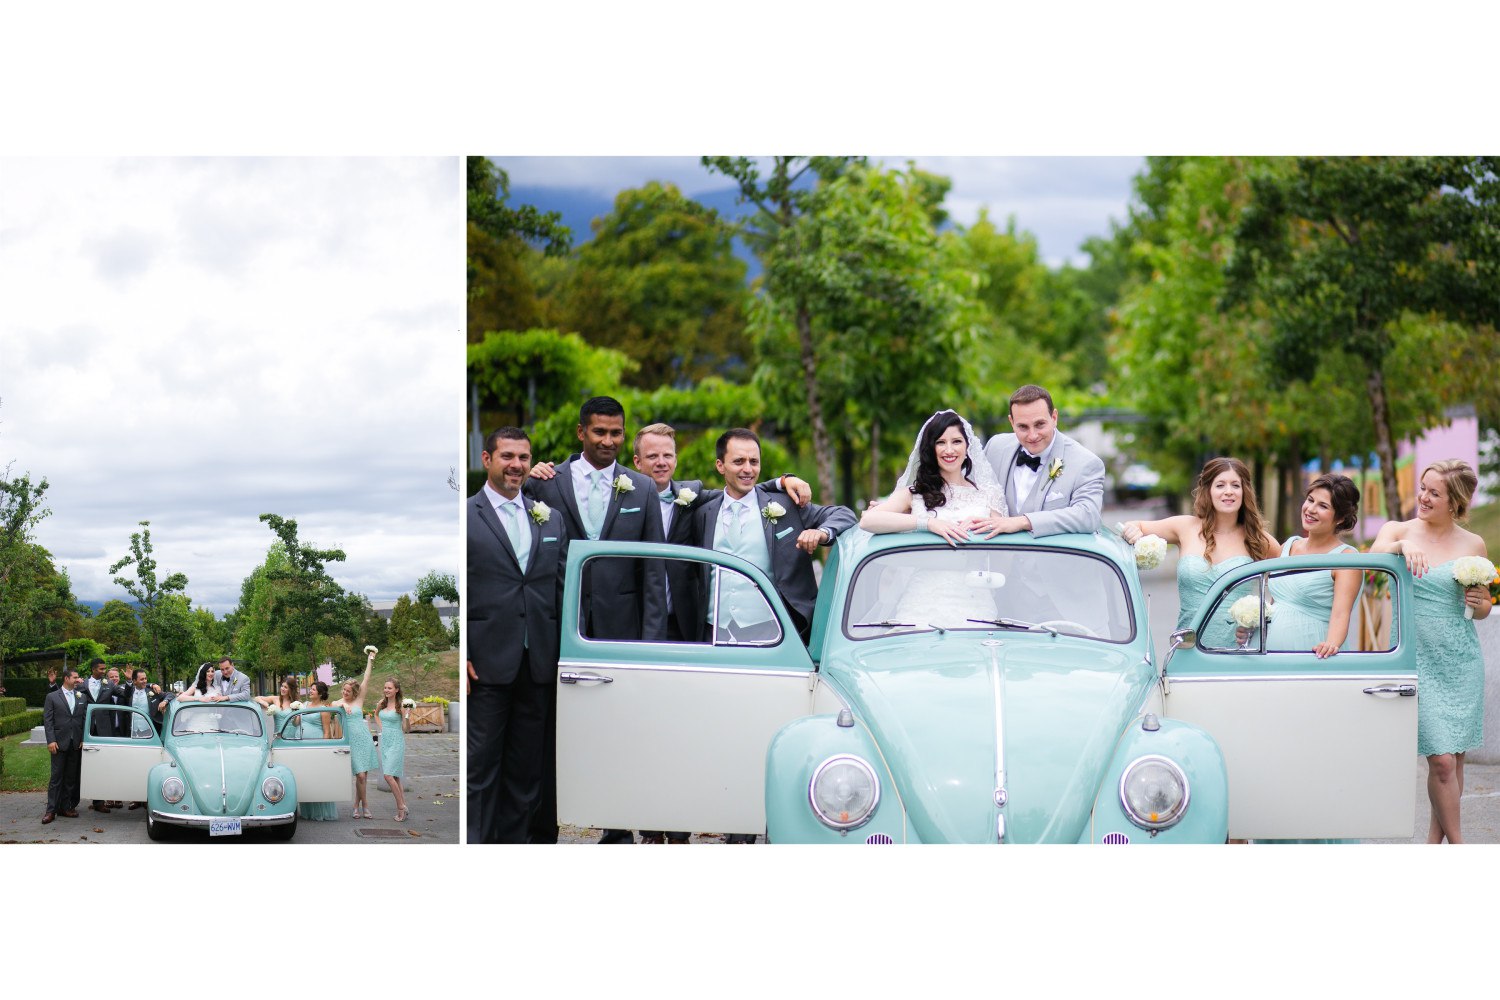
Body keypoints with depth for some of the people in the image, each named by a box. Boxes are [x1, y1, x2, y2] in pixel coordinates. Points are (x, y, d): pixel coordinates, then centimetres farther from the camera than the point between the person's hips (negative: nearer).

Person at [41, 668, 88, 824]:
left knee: (72, 777, 6)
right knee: (56, 777, -3)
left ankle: (67, 807, 13)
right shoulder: (52, 697, 2)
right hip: (59, 743, -3)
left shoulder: (82, 697, 11)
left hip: (77, 744, 3)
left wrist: (84, 739, 0)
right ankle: (51, 810, -2)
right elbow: (47, 721, -2)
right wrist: (51, 741, -11)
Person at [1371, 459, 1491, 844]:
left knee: (1454, 759, 6)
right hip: (1418, 659, -2)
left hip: (1462, 661, 2)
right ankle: (1457, 845, 3)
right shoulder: (1398, 530, 4)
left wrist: (1481, 603, -6)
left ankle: (1435, 839, 21)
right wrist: (1402, 545, -33)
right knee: (1441, 760, -9)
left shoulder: (1473, 545, 7)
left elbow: (1483, 609, 16)